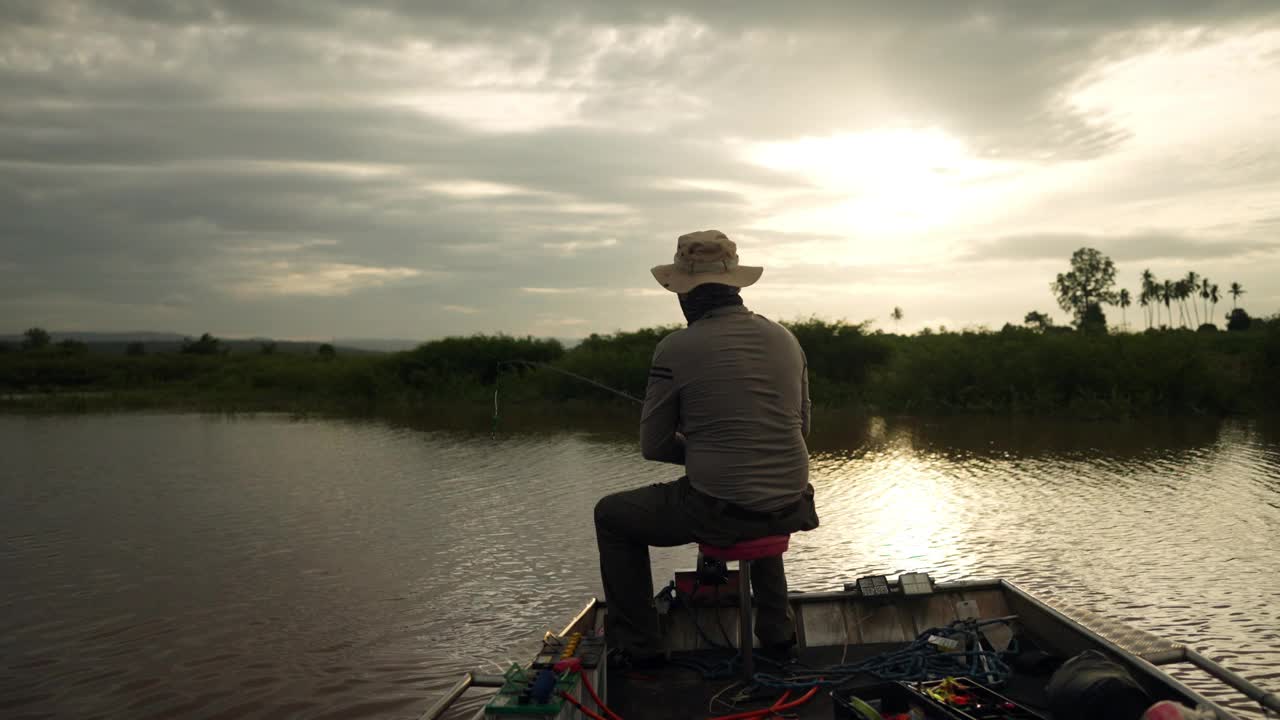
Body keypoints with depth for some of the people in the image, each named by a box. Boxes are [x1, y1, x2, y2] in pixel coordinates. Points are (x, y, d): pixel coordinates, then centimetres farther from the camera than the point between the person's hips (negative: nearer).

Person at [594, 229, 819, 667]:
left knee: (612, 516, 19)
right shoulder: (785, 339, 5)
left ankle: (638, 644, 23)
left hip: (716, 511, -5)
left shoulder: (676, 349, -11)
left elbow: (654, 446, -4)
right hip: (789, 509, 6)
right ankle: (776, 630, 41)